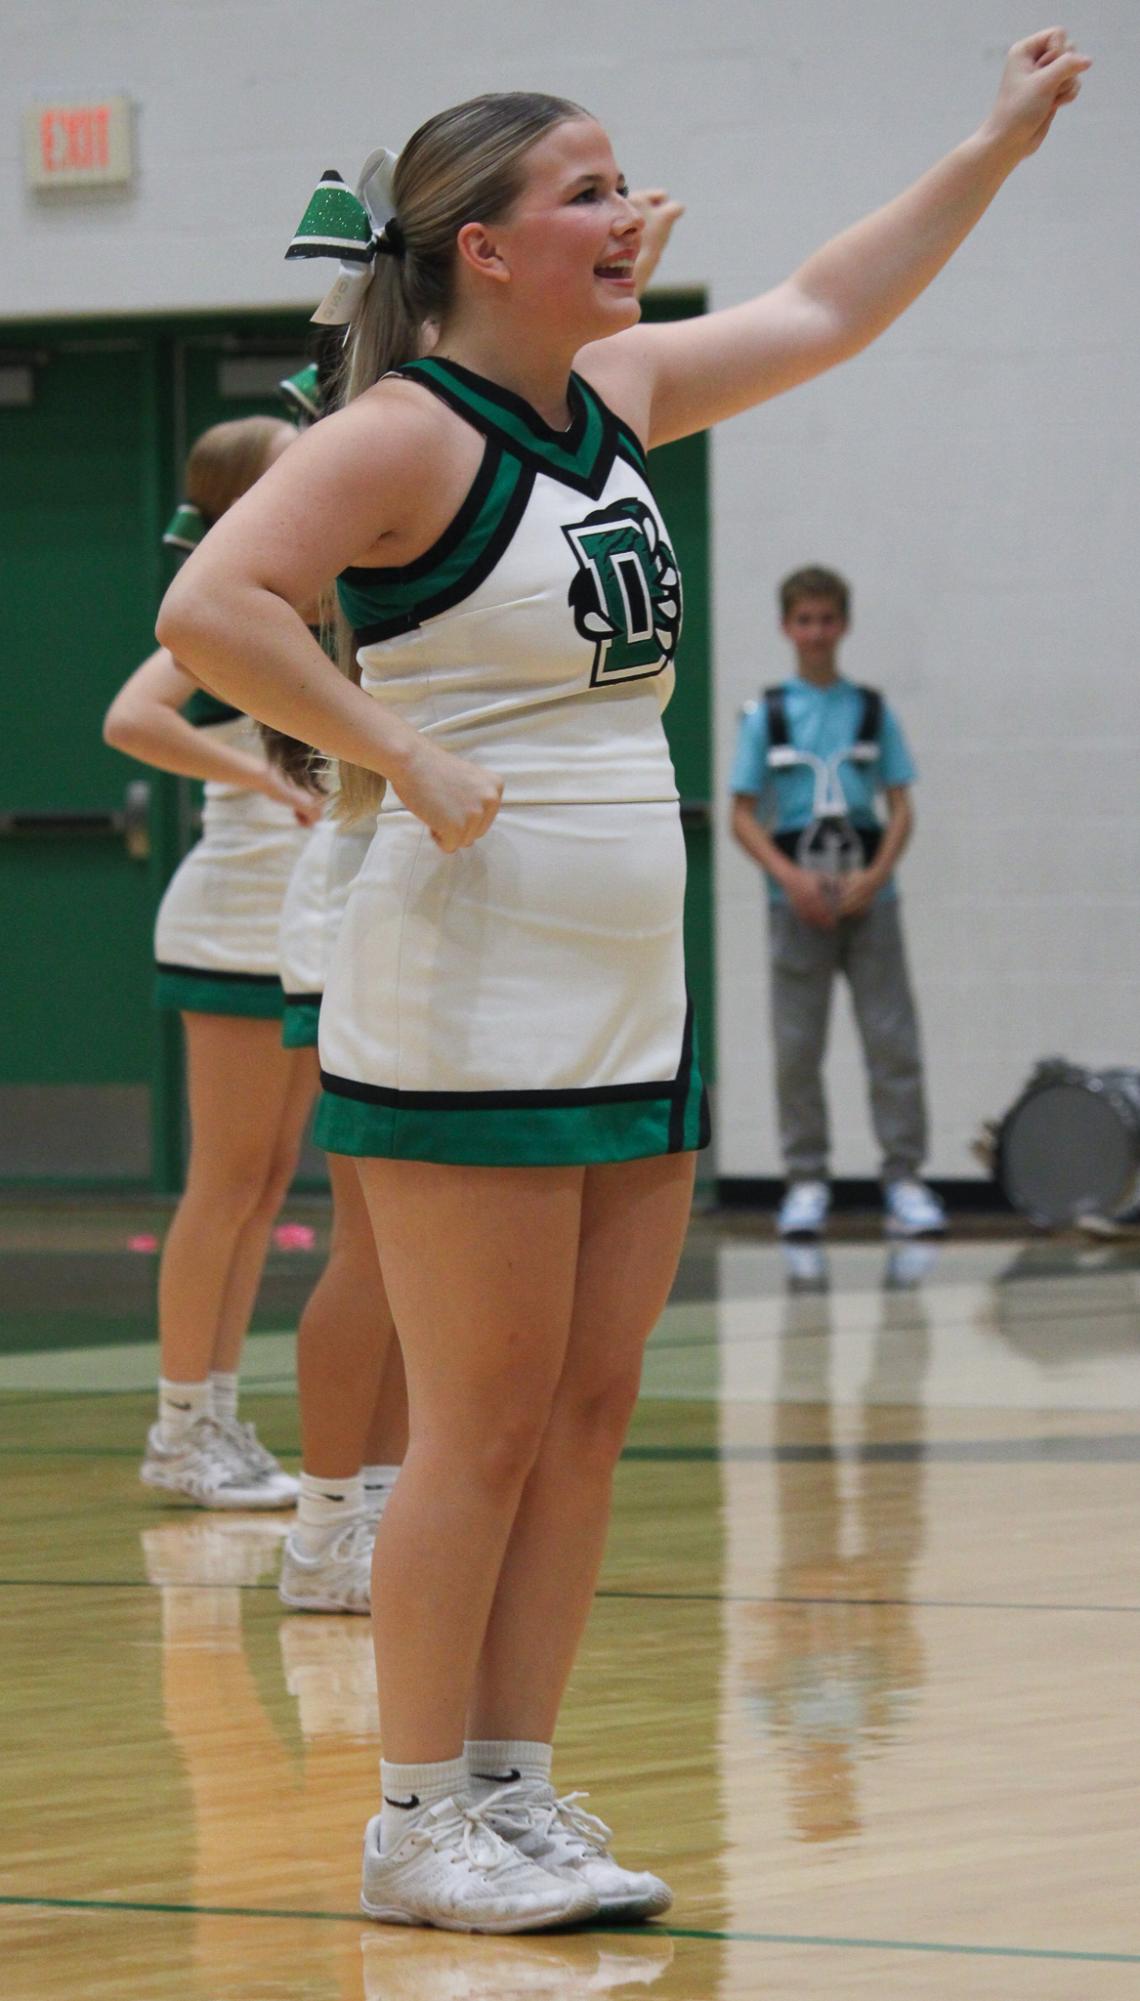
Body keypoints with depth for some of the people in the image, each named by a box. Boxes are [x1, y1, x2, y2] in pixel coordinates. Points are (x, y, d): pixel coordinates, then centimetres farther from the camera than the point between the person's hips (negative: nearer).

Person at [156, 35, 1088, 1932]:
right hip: (467, 1011, -8)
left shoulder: (616, 393, 12)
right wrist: (407, 762, -21)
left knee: (589, 1414, 8)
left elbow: (822, 312, 25)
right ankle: (419, 1821, 5)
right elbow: (210, 607, -24)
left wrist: (1003, 140, 25)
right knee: (487, 1424, -4)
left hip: (631, 1010, 8)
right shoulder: (404, 433, -12)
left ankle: (515, 1792, 15)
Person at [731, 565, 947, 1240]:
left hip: (867, 896, 0)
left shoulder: (873, 711, 8)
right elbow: (744, 814, 3)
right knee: (797, 1045, 0)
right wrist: (790, 877, -12)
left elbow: (901, 806, 7)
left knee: (893, 1037, -4)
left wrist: (875, 875, -10)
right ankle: (806, 1180, 7)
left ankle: (904, 1177, -1)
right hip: (797, 898, 0)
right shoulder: (765, 716, 5)